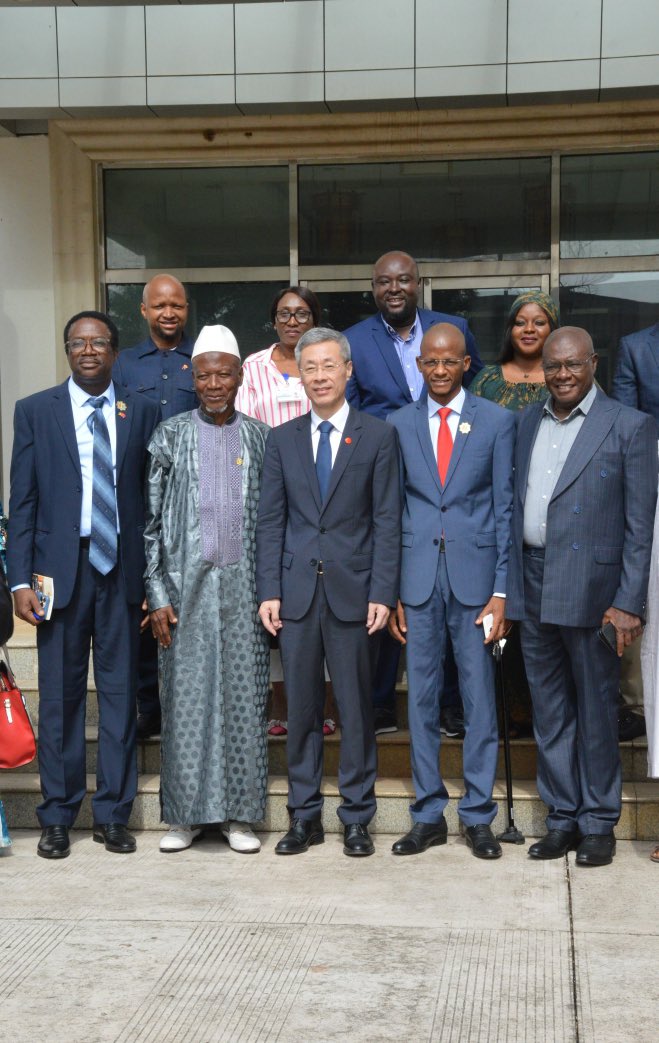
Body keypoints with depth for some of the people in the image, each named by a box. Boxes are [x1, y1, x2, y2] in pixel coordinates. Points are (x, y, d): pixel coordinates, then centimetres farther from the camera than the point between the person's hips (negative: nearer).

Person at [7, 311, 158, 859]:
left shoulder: (142, 411, 6)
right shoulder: (35, 411, 4)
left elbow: (154, 496, 5)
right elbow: (23, 500, 1)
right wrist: (21, 580, -6)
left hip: (123, 568, 1)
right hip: (61, 568, -1)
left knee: (121, 691, 7)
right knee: (60, 694, 5)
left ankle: (113, 814, 18)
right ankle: (58, 816, 17)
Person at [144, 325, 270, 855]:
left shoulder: (260, 437, 8)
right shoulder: (171, 435, 4)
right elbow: (152, 520, 2)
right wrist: (158, 593, -5)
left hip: (244, 584, 1)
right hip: (187, 584, -1)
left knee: (244, 697, 3)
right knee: (187, 696, 2)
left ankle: (240, 813, 13)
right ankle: (187, 812, 13)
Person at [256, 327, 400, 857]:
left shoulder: (378, 436, 2)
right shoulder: (282, 439, 10)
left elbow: (387, 520, -1)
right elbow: (270, 520, 8)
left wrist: (382, 593, -8)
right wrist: (269, 590, 0)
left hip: (352, 590, -2)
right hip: (297, 590, 2)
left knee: (356, 706, 4)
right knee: (301, 707, 7)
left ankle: (357, 817, 15)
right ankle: (304, 816, 18)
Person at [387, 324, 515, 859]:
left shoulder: (497, 421, 2)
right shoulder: (399, 424, 8)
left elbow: (505, 508, 0)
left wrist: (501, 590, -6)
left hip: (474, 573, -2)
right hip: (418, 578, 2)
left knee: (480, 696, 3)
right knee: (422, 698, 7)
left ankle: (478, 815, 15)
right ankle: (429, 814, 18)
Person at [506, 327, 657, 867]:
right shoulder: (527, 422, 11)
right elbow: (515, 503, 12)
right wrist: (508, 586, 6)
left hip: (591, 588, -5)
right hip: (533, 586, 5)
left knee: (596, 710, 5)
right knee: (549, 710, 12)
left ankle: (598, 823, 18)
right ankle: (562, 818, 24)